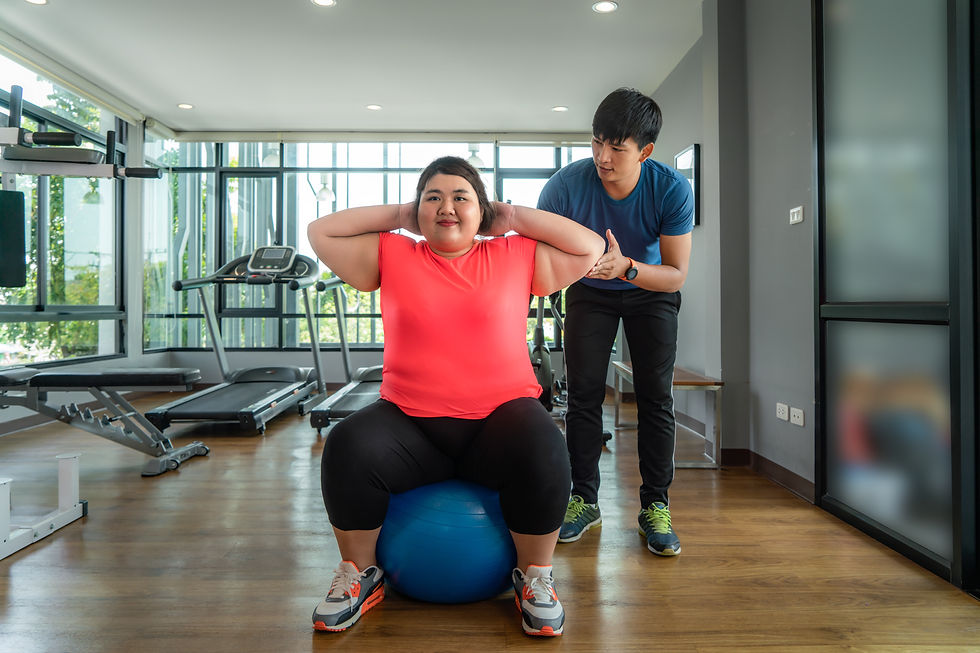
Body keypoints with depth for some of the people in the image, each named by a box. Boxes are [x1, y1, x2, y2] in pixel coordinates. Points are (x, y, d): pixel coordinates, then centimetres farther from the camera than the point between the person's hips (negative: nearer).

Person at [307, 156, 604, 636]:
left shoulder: (517, 257, 10)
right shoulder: (392, 256, 12)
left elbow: (591, 249, 10)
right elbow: (320, 232, 12)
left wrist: (513, 217, 9)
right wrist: (398, 216, 11)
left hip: (500, 418, -1)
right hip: (410, 423, 1)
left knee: (544, 453, -31)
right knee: (346, 448, -26)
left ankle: (535, 578, -3)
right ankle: (359, 575, 1)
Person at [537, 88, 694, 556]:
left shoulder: (672, 189, -27)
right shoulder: (566, 185, -28)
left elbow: (676, 274, -25)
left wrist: (626, 267, -42)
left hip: (651, 292, 0)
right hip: (588, 292, 1)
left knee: (655, 396, -6)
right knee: (583, 394, -5)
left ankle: (655, 507, 6)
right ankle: (583, 500, 9)